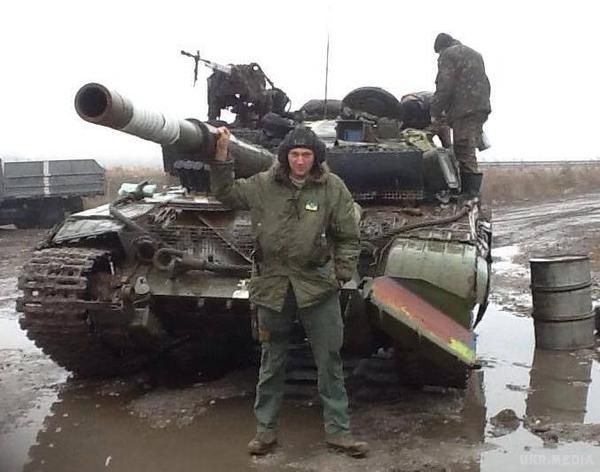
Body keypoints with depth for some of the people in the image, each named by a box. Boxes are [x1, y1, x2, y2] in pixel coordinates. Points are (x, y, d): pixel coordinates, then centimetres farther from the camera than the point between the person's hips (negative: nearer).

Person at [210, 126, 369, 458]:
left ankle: (338, 430, 21)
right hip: (272, 288, 1)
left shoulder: (333, 188, -3)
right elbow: (226, 193, 8)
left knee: (329, 364, 7)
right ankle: (265, 429, 27)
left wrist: (341, 275, -5)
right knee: (271, 365, 13)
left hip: (318, 288, -1)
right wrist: (222, 155, -3)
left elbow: (348, 238, 1)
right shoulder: (263, 185, 1)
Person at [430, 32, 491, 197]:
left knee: (465, 154, -10)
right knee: (469, 151, 10)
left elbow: (444, 87, -9)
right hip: (482, 107, 8)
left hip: (464, 109, -8)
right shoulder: (475, 54, 28)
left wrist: (435, 112, -3)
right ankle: (471, 192, 8)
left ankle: (470, 193, -15)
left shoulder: (447, 55, 1)